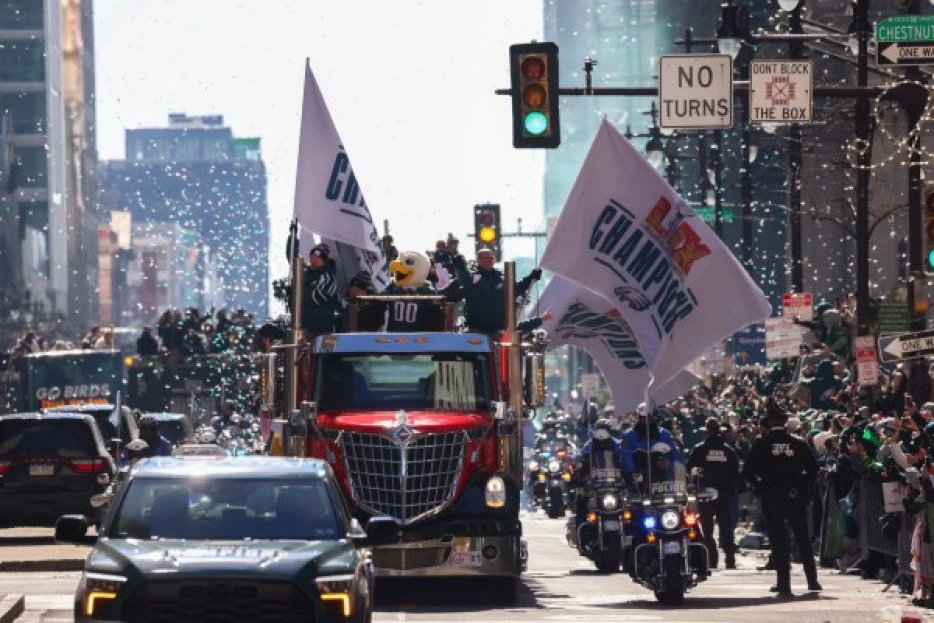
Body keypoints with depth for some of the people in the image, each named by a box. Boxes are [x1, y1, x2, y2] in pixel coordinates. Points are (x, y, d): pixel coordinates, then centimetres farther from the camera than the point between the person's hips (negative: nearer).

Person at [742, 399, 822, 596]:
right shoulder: (798, 443, -1)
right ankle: (812, 580, 17)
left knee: (778, 540, 1)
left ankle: (784, 583, -4)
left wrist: (761, 487, 4)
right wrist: (803, 487, 6)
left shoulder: (761, 445, -5)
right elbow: (813, 467, -3)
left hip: (771, 498, -2)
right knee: (803, 539, 13)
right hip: (795, 497, 2)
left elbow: (748, 472, -8)